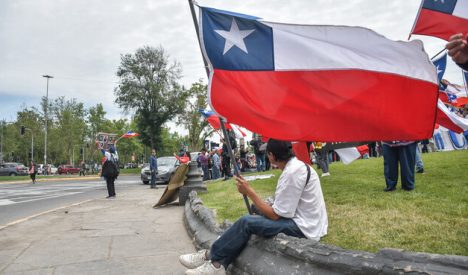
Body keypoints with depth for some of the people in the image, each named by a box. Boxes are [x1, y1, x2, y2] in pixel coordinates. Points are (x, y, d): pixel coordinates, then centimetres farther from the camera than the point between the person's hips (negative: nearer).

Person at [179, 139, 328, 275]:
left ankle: (211, 256, 4)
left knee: (246, 222, -14)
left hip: (304, 228, -10)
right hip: (308, 222, 10)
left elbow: (275, 215, -18)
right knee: (256, 210, 6)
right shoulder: (298, 165, 8)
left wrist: (249, 192, -12)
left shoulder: (292, 172, -22)